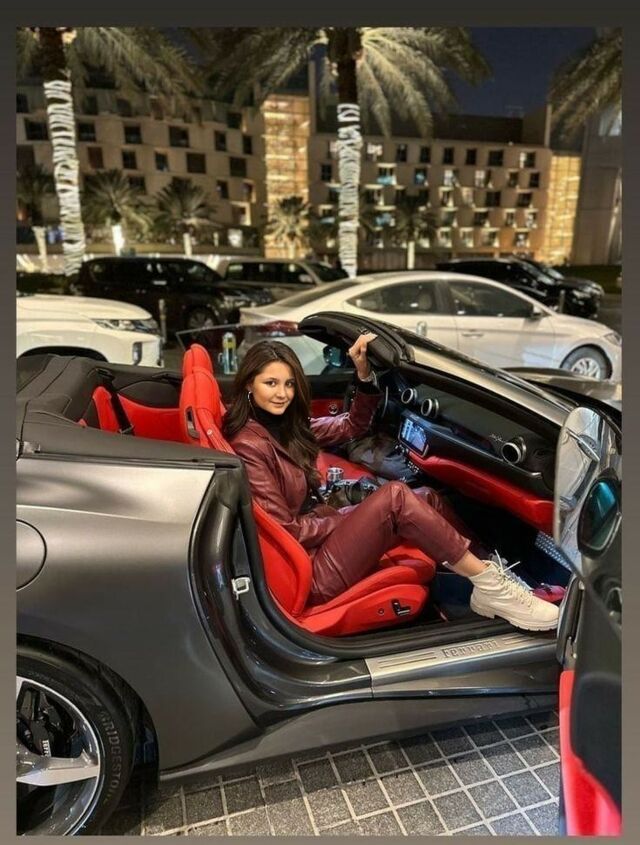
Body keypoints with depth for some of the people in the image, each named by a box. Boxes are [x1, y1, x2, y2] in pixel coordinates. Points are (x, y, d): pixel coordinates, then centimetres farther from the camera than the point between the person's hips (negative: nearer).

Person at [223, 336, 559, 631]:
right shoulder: (250, 445, -18)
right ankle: (490, 587, -14)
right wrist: (351, 518, -9)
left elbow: (351, 426, 14)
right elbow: (284, 530, -18)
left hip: (320, 534, 9)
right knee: (395, 496, -24)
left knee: (426, 499, -5)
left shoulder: (286, 424, 8)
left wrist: (364, 375, 0)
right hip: (310, 567, -9)